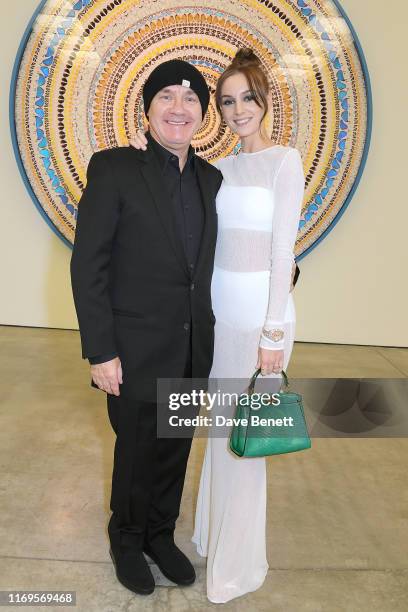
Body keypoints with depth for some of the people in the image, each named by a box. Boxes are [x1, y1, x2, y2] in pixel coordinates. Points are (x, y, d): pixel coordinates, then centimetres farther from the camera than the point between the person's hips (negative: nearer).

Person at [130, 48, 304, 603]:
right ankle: (217, 532, 38)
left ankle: (238, 563, 24)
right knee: (221, 428, 17)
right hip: (220, 311, 6)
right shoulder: (221, 169, 12)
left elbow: (283, 252, -12)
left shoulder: (285, 161, -6)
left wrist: (273, 334, -14)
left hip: (261, 314, -6)